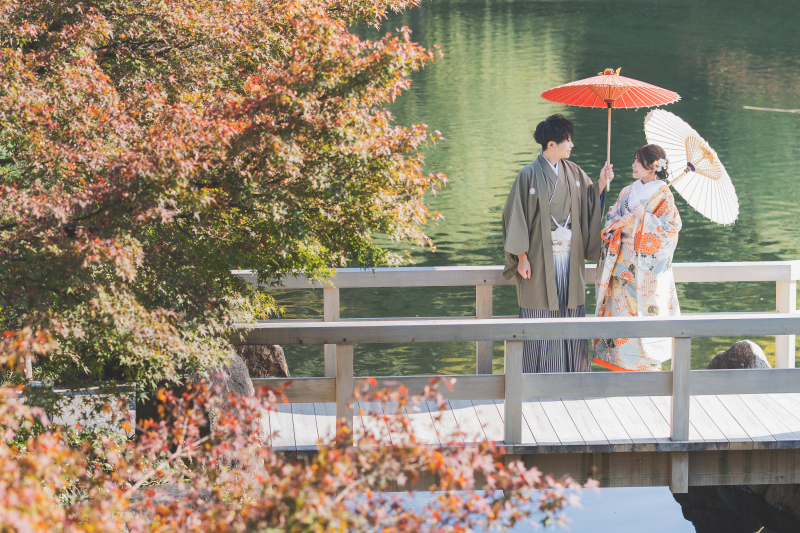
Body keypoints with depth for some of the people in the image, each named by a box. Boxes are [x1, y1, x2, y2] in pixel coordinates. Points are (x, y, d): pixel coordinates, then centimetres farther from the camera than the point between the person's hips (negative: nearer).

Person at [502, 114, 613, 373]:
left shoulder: (573, 173, 8)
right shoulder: (530, 175, -7)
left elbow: (590, 204, 13)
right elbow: (516, 216, -7)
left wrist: (601, 183, -5)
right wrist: (522, 257, -9)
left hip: (570, 256, 5)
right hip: (540, 259, -5)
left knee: (572, 313, 6)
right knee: (541, 318, 0)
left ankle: (573, 371, 14)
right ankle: (540, 378, 9)